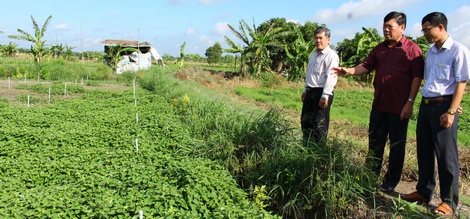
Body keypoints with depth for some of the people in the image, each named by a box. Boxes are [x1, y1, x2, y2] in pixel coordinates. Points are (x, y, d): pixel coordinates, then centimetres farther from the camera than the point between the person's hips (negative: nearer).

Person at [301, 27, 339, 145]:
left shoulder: (331, 55, -12)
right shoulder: (314, 54, 17)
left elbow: (330, 77, -20)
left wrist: (325, 96, -24)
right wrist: (305, 90, 21)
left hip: (321, 93, -9)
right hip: (310, 92, 9)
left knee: (319, 125, -1)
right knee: (305, 122, 16)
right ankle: (307, 147, 30)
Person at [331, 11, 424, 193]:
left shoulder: (412, 49, -5)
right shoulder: (380, 49, 13)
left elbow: (417, 77, -9)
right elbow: (366, 65, 10)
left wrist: (410, 102, -14)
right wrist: (350, 71, -10)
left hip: (399, 107, -6)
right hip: (379, 104, 6)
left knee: (396, 145, 6)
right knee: (375, 143, 12)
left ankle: (391, 182, 18)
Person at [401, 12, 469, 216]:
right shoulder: (430, 52, 14)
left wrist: (451, 112, -19)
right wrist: (424, 104, 13)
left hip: (443, 106, -7)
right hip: (425, 105, 7)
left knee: (446, 155, 0)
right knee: (424, 151, 13)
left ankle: (449, 201, 11)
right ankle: (424, 191, 27)